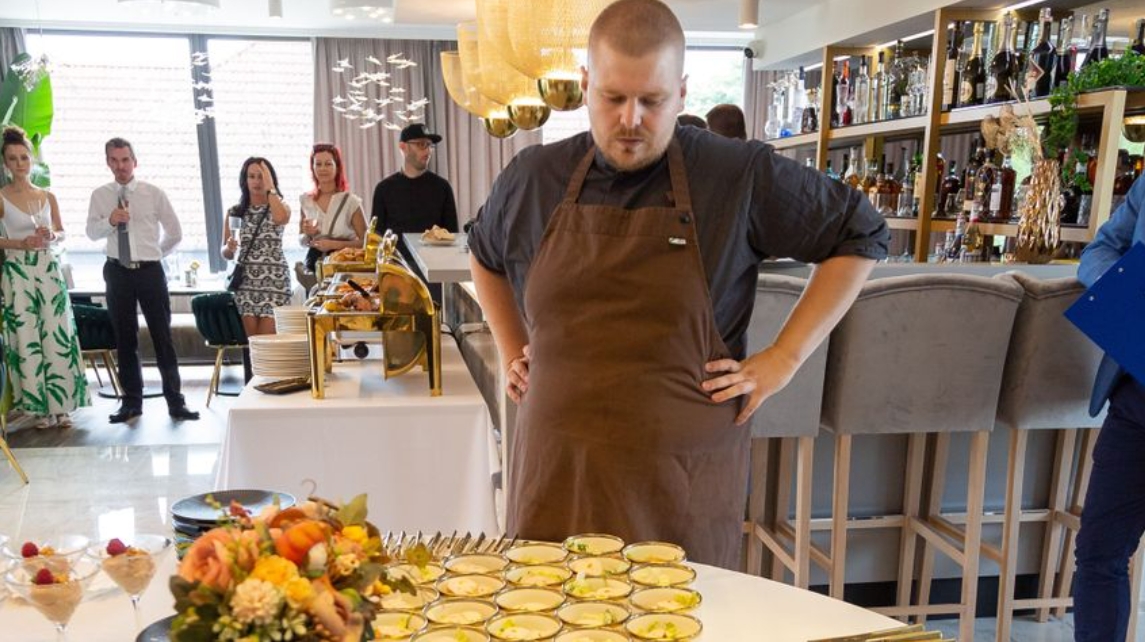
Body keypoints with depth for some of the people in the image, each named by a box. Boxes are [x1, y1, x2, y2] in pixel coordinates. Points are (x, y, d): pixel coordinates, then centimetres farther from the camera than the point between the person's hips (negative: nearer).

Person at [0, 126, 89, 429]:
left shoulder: (48, 196, 9)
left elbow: (62, 232, 16)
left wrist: (52, 236, -4)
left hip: (49, 270, 3)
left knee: (57, 335, -1)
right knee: (26, 337, 0)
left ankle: (61, 404, 5)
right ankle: (40, 407, 7)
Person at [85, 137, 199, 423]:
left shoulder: (154, 193, -1)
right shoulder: (100, 195, 4)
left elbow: (175, 233, 6)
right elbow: (92, 232, -4)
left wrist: (154, 255, 10)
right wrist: (110, 221, -22)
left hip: (150, 271, -2)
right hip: (118, 272, 2)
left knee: (163, 336, -1)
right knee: (124, 339, 9)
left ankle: (175, 401, 5)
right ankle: (131, 401, 19)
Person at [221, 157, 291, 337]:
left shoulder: (280, 206, 6)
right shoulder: (234, 213, 11)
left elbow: (281, 218, -21)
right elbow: (226, 254, 13)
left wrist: (270, 187, -11)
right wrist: (229, 248, -11)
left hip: (274, 280, -2)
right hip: (245, 280, 2)